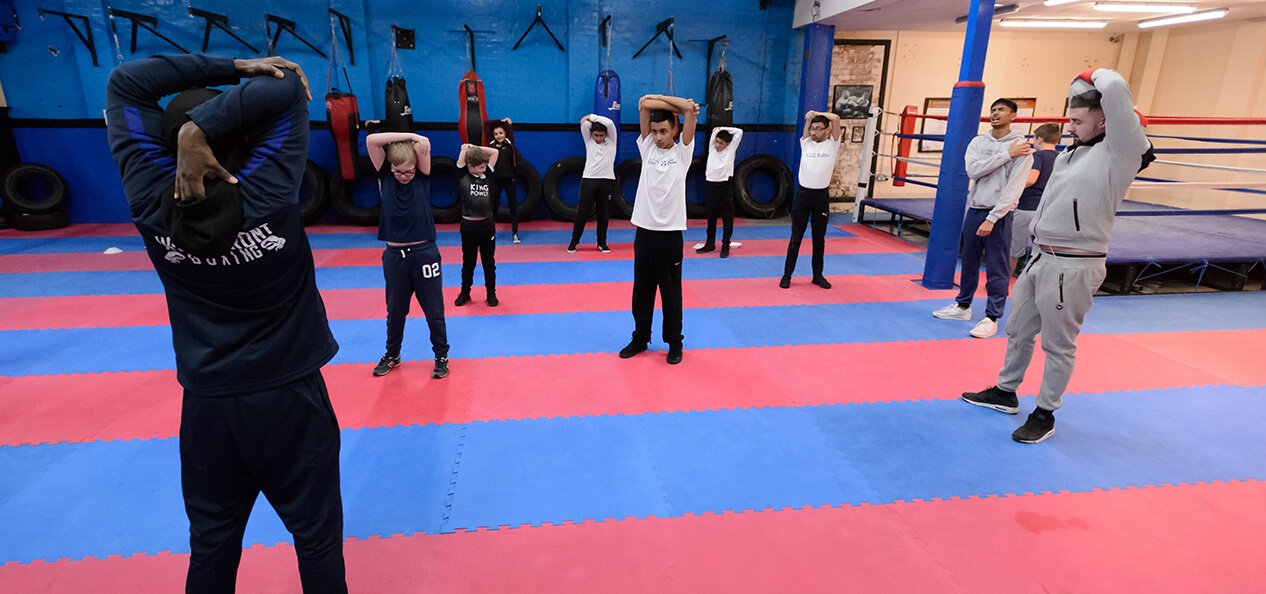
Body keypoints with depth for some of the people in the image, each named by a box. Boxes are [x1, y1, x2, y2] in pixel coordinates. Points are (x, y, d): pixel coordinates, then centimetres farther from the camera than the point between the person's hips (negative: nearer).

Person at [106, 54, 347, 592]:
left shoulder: (151, 202, -8)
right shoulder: (266, 192, -17)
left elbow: (124, 83, 3)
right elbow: (288, 89, -9)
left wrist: (233, 66, -3)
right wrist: (201, 125, -18)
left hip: (206, 404, 4)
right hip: (289, 397, -3)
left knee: (212, 543, 21)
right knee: (317, 539, 12)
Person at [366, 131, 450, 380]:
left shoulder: (423, 177, -3)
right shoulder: (385, 176, 0)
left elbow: (424, 145, -19)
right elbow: (371, 140, -12)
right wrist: (408, 135, -13)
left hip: (425, 252, -2)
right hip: (394, 254, 2)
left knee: (434, 310, 8)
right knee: (395, 310, 17)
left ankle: (441, 356, 24)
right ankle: (392, 354, 36)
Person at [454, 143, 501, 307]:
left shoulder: (486, 175, 4)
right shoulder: (462, 176, -5)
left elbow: (494, 152, 5)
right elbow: (463, 153, -11)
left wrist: (474, 147, 4)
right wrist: (466, 148, 9)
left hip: (487, 224, 2)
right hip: (469, 225, -2)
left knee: (489, 262, 11)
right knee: (468, 262, 11)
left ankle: (491, 294, 22)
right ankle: (465, 293, 26)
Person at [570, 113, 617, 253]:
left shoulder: (611, 141, 5)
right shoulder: (589, 141, 8)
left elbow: (610, 123, -10)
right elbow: (583, 122, -5)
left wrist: (593, 116, -4)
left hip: (607, 180, 0)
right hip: (589, 179, 0)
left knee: (603, 213, 7)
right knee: (583, 212, 1)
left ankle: (602, 242, 17)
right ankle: (574, 241, 12)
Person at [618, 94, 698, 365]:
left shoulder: (682, 152, 0)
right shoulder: (647, 147, 6)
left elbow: (691, 108, -9)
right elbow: (643, 103, 0)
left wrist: (662, 99, 1)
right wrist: (669, 106, 2)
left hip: (670, 232, -3)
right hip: (644, 229, 3)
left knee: (671, 290, 6)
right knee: (641, 289, 11)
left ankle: (674, 342, 20)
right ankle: (640, 338, 26)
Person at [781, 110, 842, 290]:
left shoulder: (832, 145, -1)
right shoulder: (806, 143, 5)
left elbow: (836, 118, -11)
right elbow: (808, 121, -3)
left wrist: (817, 113, -2)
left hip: (821, 196, -1)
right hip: (803, 194, 1)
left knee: (819, 239, 10)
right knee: (796, 238, 4)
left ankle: (818, 275, 21)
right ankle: (787, 275, 11)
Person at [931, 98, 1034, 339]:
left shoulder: (1021, 147, -8)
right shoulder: (978, 142, 7)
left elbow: (1013, 189, -14)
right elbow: (973, 171, -11)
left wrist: (992, 218, -19)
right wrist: (1006, 154, -15)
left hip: (999, 215, -5)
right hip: (974, 210, 5)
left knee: (996, 269, -1)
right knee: (969, 261, 14)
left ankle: (992, 317, 7)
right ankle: (963, 305, 28)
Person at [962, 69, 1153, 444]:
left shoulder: (1120, 153, -13)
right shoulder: (1070, 154, 13)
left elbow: (1115, 89, -23)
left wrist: (1095, 76, -6)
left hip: (1073, 268, -8)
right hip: (1041, 258, 8)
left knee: (1059, 345, 4)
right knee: (1018, 330, 19)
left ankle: (1045, 414, 19)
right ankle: (1006, 392, 36)